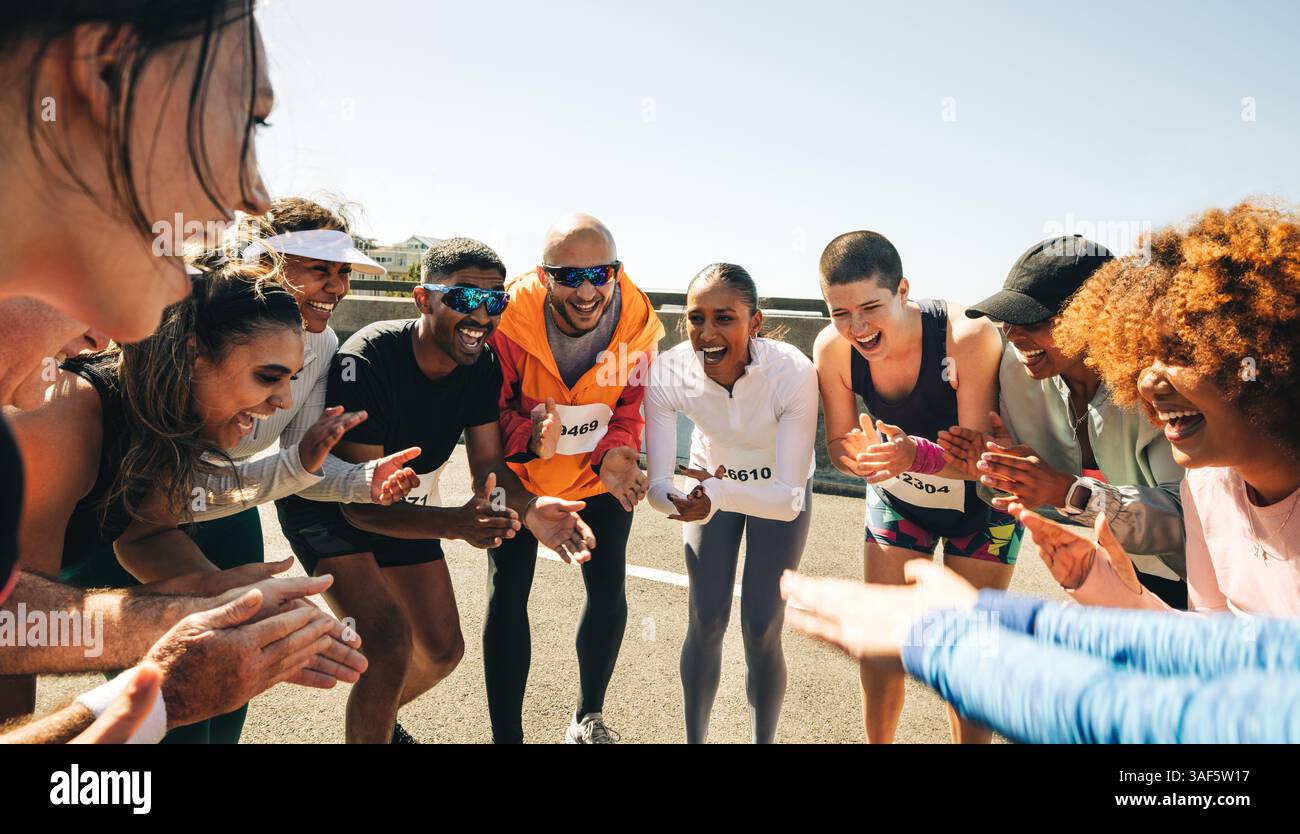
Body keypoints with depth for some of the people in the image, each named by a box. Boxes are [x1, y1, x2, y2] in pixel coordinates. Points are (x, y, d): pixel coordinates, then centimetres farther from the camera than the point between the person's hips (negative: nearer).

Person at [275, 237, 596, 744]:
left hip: (405, 506, 6)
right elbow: (360, 504, -34)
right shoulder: (367, 361, -34)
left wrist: (529, 508, -35)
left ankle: (380, 718, 41)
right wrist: (454, 523, -51)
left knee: (443, 650, 10)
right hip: (328, 507, -6)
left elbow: (489, 465, -13)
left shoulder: (482, 366, -15)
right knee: (390, 640, -25)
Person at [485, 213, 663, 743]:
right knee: (507, 596, -4)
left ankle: (589, 719, 32)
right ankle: (506, 734, 14)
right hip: (518, 474, -2)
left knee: (609, 594, 7)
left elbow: (631, 406, -9)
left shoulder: (637, 324, -23)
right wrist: (530, 440, -40)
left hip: (598, 479, 2)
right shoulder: (509, 320, -30)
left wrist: (614, 454, -29)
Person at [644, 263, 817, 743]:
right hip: (711, 480, 2)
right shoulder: (668, 372, -30)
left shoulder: (793, 372, -35)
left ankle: (764, 740, 23)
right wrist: (685, 501, -49)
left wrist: (720, 494, -51)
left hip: (780, 491, -1)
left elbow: (789, 499, -34)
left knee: (760, 630, -2)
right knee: (706, 622, -1)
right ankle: (695, 739, 23)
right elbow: (657, 485, -27)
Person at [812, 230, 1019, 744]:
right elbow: (838, 441, -11)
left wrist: (917, 454, -50)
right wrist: (857, 453, -35)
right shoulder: (832, 349, -22)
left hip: (980, 504, -3)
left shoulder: (968, 338, -33)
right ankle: (877, 742, 29)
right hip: (896, 497, 3)